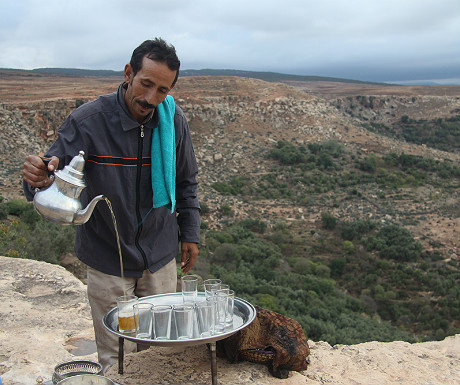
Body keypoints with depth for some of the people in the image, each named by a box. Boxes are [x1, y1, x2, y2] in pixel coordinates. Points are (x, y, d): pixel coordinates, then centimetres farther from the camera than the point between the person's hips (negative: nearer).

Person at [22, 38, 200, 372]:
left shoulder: (173, 121, -6)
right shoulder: (87, 122, -18)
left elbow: (185, 181, 8)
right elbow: (55, 181, -19)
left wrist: (190, 232, 8)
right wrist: (40, 178, -42)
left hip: (160, 257, 3)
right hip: (108, 260, -3)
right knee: (115, 358, 8)